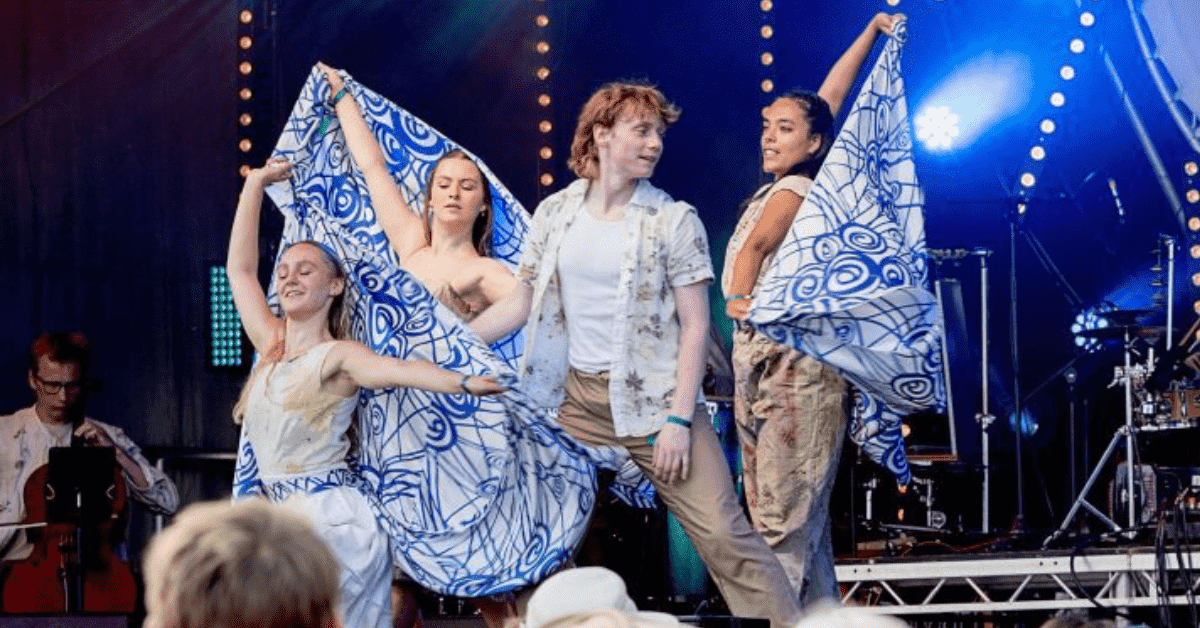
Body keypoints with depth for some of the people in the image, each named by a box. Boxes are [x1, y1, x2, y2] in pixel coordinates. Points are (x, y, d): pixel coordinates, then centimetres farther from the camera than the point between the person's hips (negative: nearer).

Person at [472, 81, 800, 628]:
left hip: (654, 398, -4)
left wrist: (680, 419, -13)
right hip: (578, 399, 4)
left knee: (723, 534, -11)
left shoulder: (674, 220, -4)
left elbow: (695, 326, -6)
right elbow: (520, 303, 13)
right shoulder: (554, 213, 6)